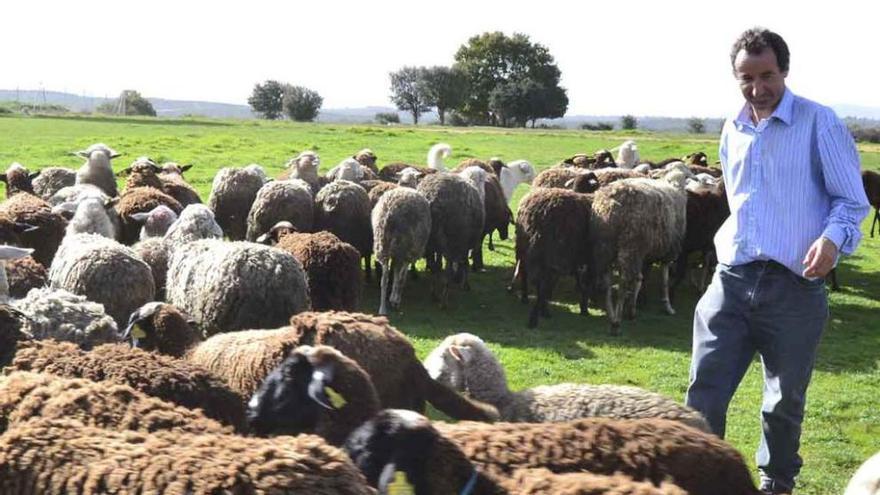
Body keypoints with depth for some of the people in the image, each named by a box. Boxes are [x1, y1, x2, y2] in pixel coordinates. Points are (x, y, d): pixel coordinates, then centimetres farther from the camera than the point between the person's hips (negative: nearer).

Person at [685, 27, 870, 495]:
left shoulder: (819, 123, -5)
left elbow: (851, 200, -5)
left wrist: (833, 238, -24)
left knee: (784, 401, 13)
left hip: (793, 287, -4)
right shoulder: (733, 131, 12)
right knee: (704, 391, -5)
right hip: (731, 281, 4)